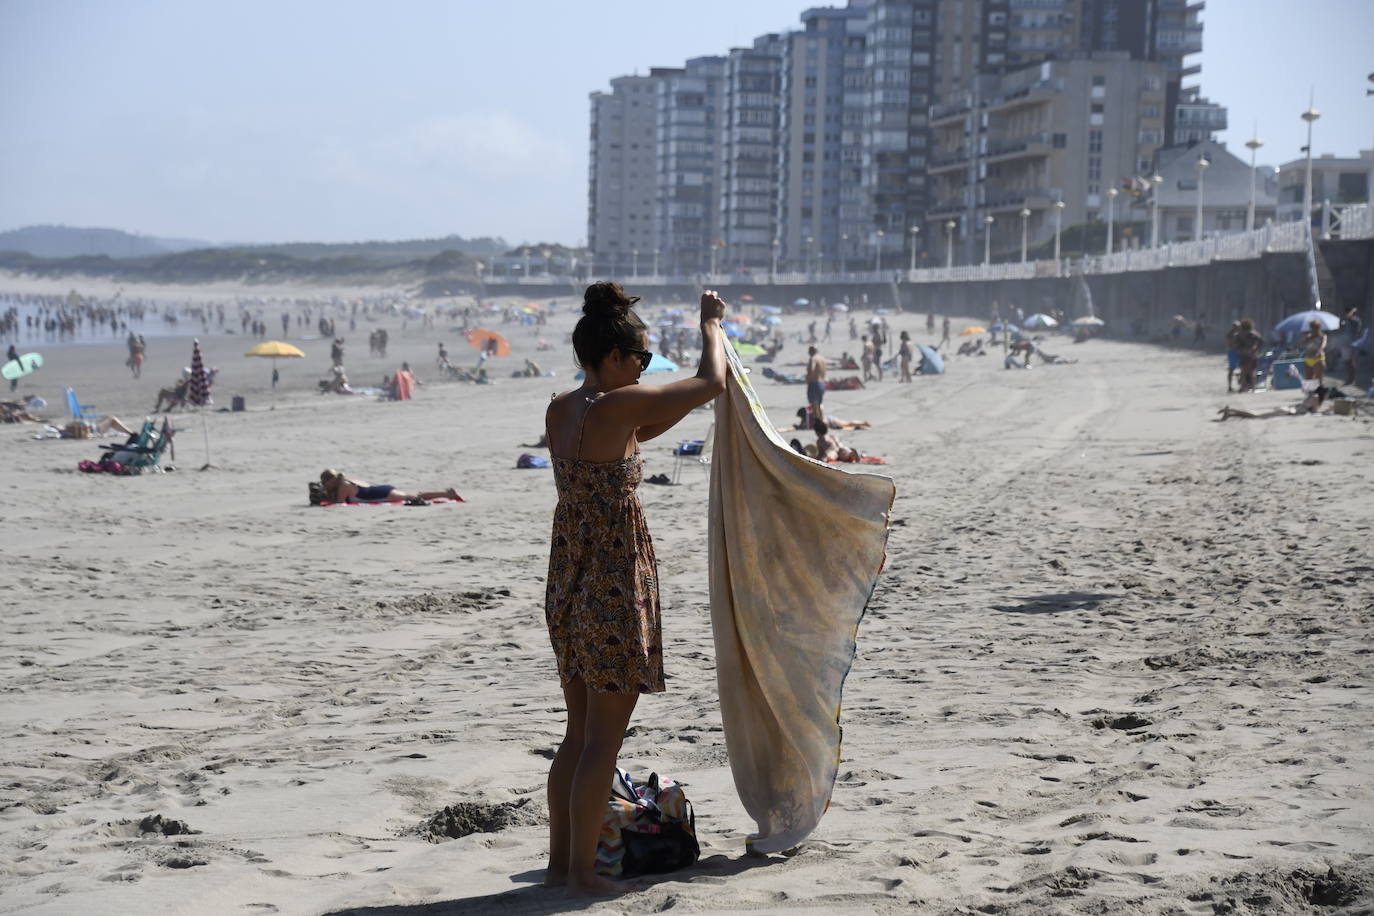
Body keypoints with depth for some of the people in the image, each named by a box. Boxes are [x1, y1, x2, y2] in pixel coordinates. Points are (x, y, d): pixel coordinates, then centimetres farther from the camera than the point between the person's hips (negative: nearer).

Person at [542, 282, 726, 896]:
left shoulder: (560, 410, 6)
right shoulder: (615, 407, -18)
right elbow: (711, 382, -9)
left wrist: (693, 401, 19)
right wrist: (711, 323, 7)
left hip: (568, 584, 8)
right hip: (614, 586, -8)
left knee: (579, 732, 17)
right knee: (604, 738, 2)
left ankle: (560, 861, 25)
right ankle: (582, 872, 8)